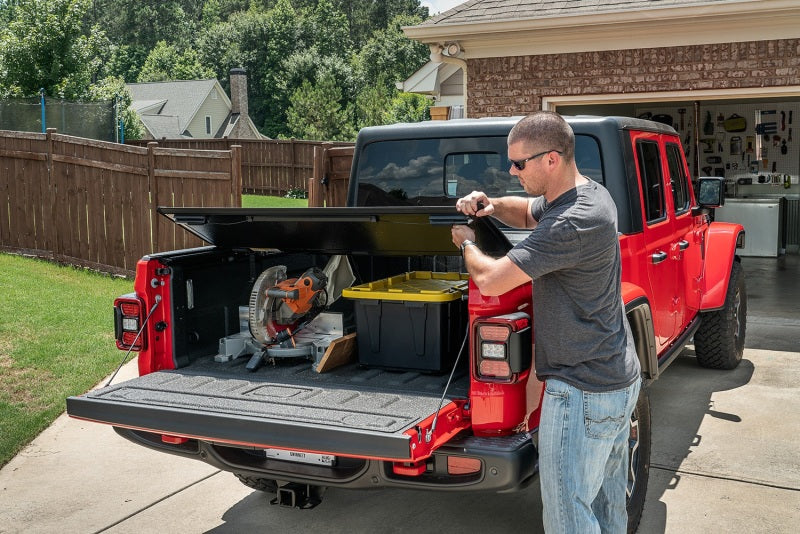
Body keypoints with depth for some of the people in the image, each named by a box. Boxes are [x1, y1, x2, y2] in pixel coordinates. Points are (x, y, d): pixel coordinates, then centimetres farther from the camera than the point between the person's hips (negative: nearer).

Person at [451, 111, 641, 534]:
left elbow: (489, 280, -25)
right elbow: (529, 212, 25)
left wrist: (466, 243, -3)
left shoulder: (575, 223, -27)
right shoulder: (590, 194, 5)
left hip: (583, 393, -10)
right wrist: (492, 206, 3)